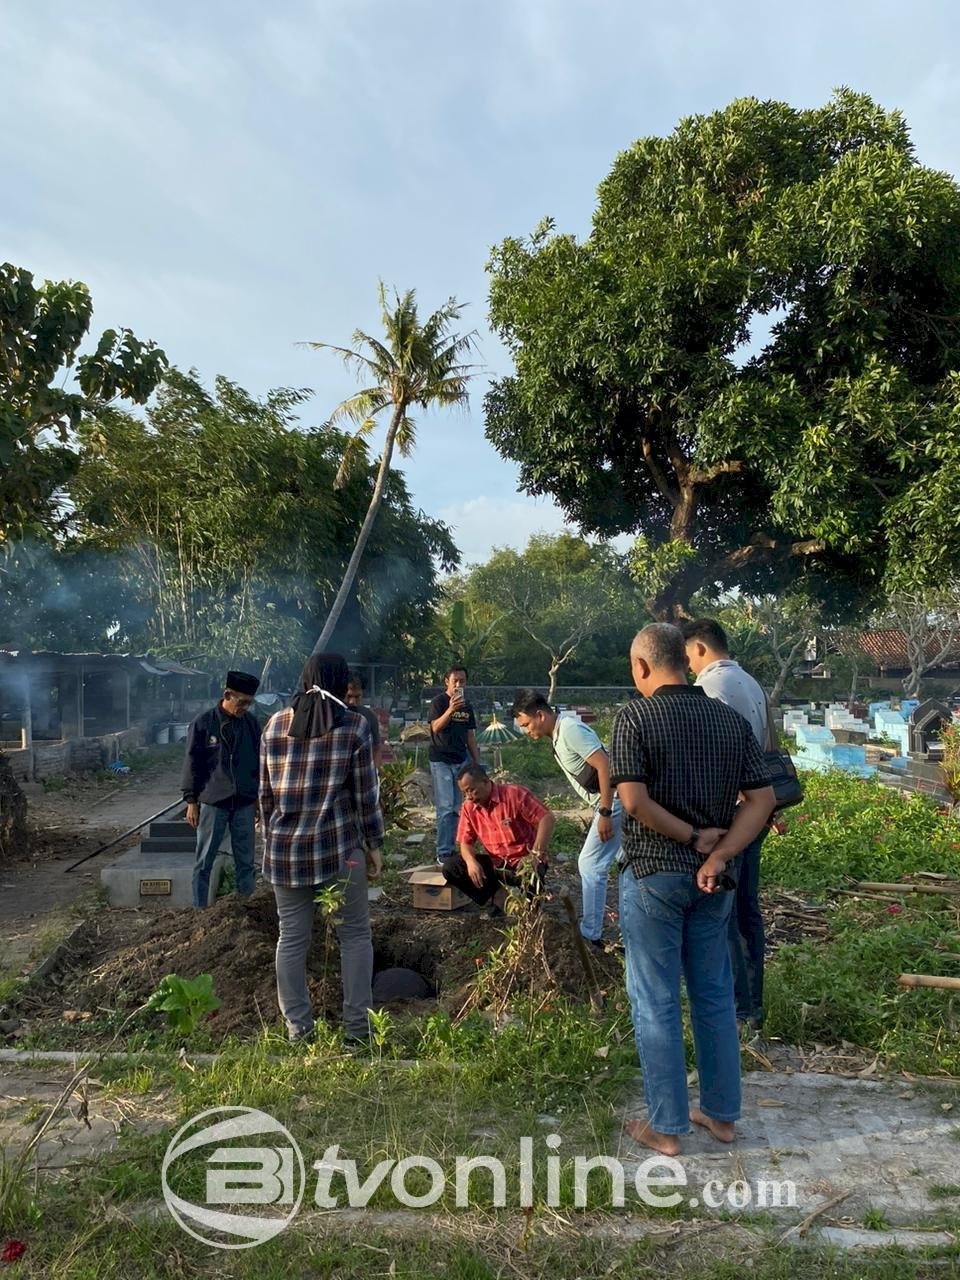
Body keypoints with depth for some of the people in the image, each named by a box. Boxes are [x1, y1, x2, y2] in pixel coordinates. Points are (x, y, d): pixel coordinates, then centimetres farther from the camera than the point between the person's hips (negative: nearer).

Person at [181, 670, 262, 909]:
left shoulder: (251, 723, 4)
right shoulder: (203, 723, -6)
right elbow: (191, 763, -2)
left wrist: (259, 799, 11)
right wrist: (191, 801, -3)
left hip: (244, 803, 3)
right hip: (212, 802, -3)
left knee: (245, 862, 8)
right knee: (204, 862, 5)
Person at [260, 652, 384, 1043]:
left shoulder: (275, 724, 6)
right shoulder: (354, 726, -5)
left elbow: (266, 793, 10)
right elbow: (365, 795, -3)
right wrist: (374, 845, 8)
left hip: (284, 849, 3)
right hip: (338, 846, -3)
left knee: (291, 939, 12)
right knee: (355, 934, 11)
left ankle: (298, 1029, 20)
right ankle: (357, 1026, 16)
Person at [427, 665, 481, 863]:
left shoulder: (467, 707, 14)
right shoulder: (439, 702, -4)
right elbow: (435, 727, -19)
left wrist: (477, 763, 13)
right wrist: (450, 710, -33)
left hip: (461, 761, 6)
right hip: (441, 761, -6)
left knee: (457, 808, 7)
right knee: (445, 807, -8)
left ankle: (450, 848, 15)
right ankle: (443, 852, -4)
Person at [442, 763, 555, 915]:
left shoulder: (514, 793, -16)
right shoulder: (469, 807, 0)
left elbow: (547, 818, -20)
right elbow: (466, 842, 2)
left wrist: (536, 854, -30)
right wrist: (471, 862, -21)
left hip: (524, 859, -5)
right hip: (495, 863, 5)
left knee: (531, 877, -39)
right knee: (450, 868, -12)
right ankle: (499, 896, -6)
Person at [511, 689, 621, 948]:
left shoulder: (570, 730, -19)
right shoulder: (559, 730, 10)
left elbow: (605, 765, -26)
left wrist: (604, 813, -24)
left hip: (613, 802, -10)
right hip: (608, 803, 10)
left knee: (590, 865, -3)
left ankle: (590, 936, 7)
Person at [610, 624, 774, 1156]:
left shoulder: (635, 716, -12)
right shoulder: (731, 719, 2)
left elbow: (634, 800, -21)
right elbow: (761, 799, -3)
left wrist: (693, 837, -11)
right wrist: (718, 854, -11)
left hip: (653, 873, -5)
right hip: (712, 878, 5)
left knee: (655, 1002, 7)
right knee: (714, 994, 18)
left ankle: (666, 1127, 19)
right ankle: (721, 1113, 31)